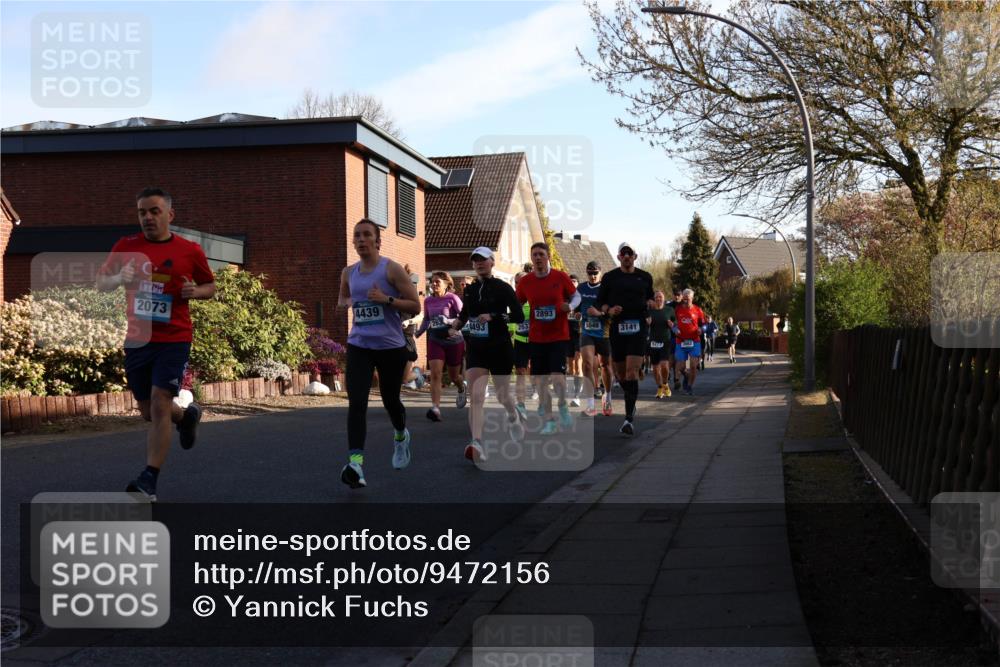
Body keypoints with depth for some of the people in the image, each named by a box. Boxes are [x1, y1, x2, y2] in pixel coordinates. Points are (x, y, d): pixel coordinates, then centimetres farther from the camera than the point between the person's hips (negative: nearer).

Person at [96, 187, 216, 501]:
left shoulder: (190, 251, 0)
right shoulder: (126, 246, 4)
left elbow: (210, 286, 12)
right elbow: (101, 281, 10)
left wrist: (195, 291, -11)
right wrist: (118, 278, -12)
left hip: (174, 340, -3)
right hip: (136, 340, 4)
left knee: (159, 406, -14)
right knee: (148, 412, 13)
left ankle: (149, 482, -11)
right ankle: (187, 415, 47)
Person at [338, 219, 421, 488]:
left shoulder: (392, 269, -6)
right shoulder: (348, 273, 8)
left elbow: (415, 306, -8)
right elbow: (342, 300, 27)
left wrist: (387, 299, -21)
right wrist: (348, 304, 3)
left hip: (391, 346, -3)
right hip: (359, 345, 3)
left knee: (390, 400, 14)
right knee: (356, 402, -16)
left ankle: (401, 436, 49)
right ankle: (356, 465, -25)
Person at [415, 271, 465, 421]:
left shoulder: (452, 298, -12)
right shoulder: (428, 301, 2)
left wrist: (449, 321, -31)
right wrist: (419, 332, 2)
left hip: (454, 341, -3)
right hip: (435, 341, 3)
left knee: (453, 376, 14)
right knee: (435, 374, -15)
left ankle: (461, 389, 50)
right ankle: (435, 408, -22)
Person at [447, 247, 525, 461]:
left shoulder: (502, 288, -6)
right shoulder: (469, 290, 8)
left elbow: (519, 315, -11)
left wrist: (493, 316, -21)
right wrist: (456, 325, 3)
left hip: (500, 347, -3)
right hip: (476, 348, 3)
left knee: (502, 395, 11)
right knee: (476, 396, -13)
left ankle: (513, 416, 47)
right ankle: (477, 445, -22)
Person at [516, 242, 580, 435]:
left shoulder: (560, 277, -5)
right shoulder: (525, 282, 2)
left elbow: (576, 296, 8)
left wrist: (570, 306, -13)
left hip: (559, 336, -3)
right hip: (536, 337, 3)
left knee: (557, 377, -14)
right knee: (540, 381, 3)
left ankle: (563, 407, 16)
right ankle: (549, 422, 13)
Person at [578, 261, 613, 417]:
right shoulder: (581, 289, 5)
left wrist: (600, 313, -28)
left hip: (604, 333, -2)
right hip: (587, 332, 2)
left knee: (605, 365, 15)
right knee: (588, 363, -16)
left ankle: (607, 396, 39)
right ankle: (590, 405, -18)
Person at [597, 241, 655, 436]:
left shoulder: (645, 277, 9)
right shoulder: (610, 277, 6)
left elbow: (650, 296, 24)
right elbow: (600, 302, 10)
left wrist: (650, 303, 1)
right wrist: (609, 310, -10)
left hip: (638, 328, -1)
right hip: (617, 328, 1)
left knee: (632, 372, -13)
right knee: (620, 373, 8)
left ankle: (629, 418, -14)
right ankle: (631, 402, 39)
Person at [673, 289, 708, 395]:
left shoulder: (697, 310, 3)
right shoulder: (677, 310, 3)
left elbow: (703, 324, 12)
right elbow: (673, 323, 13)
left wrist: (701, 329, -9)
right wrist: (675, 329, -7)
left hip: (694, 341, 0)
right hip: (681, 341, 0)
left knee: (693, 366, -8)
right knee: (680, 367, 1)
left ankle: (690, 386, 10)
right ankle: (686, 376, 35)